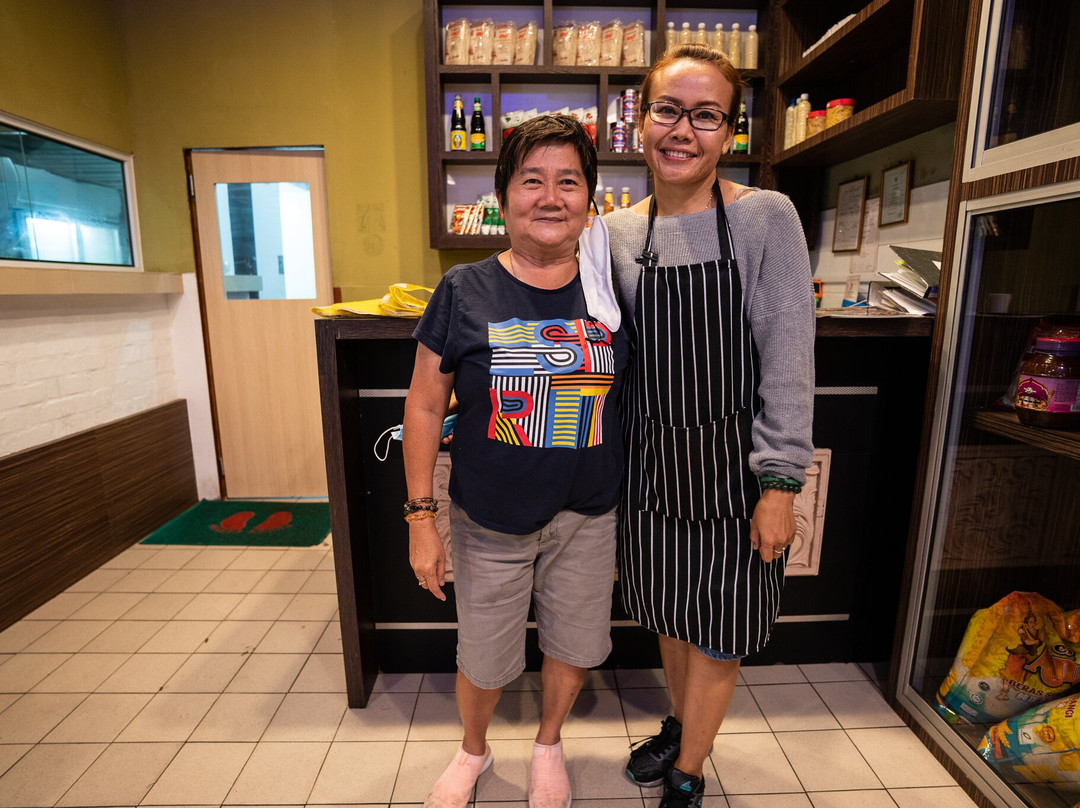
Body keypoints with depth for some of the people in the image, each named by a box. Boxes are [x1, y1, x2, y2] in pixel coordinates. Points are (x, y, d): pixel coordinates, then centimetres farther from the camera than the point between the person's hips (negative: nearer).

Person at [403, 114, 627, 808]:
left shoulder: (609, 292, -2)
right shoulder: (464, 292, -9)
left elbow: (627, 405, 6)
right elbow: (425, 405, -4)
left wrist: (630, 513, 8)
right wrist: (421, 517, -6)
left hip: (588, 518, 2)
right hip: (489, 523, -1)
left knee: (574, 647, 19)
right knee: (484, 663, 16)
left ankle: (549, 744, 52)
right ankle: (473, 751, 51)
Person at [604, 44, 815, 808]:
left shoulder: (766, 217, -10)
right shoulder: (617, 231, 2)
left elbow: (788, 361, -12)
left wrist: (780, 483, -14)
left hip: (732, 465, -3)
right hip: (650, 461, 4)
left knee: (718, 635, 13)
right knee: (671, 614, 22)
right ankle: (681, 724, 50)